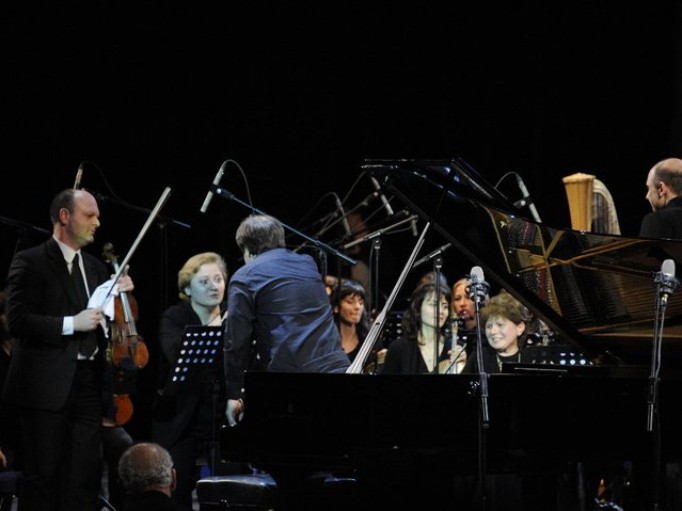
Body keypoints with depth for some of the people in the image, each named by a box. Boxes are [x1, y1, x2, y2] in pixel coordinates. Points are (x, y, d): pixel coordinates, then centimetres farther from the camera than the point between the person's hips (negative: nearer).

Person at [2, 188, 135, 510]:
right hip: (47, 386, -6)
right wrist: (71, 323, -19)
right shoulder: (30, 262, -4)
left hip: (87, 384, 6)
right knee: (43, 477, -4)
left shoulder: (95, 268, 17)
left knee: (85, 477, 5)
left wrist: (117, 297, 2)